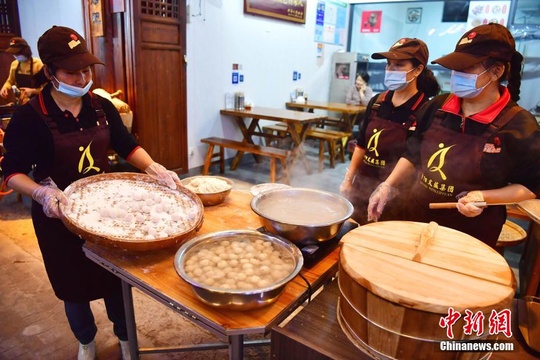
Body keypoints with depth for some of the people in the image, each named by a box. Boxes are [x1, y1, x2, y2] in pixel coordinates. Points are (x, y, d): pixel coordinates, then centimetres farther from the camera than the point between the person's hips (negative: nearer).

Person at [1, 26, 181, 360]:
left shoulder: (102, 107, -4)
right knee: (73, 283, 15)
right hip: (60, 214, -2)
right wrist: (41, 193, -32)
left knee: (116, 276, 14)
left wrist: (154, 168, -13)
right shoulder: (30, 116, -15)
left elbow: (127, 145, 3)